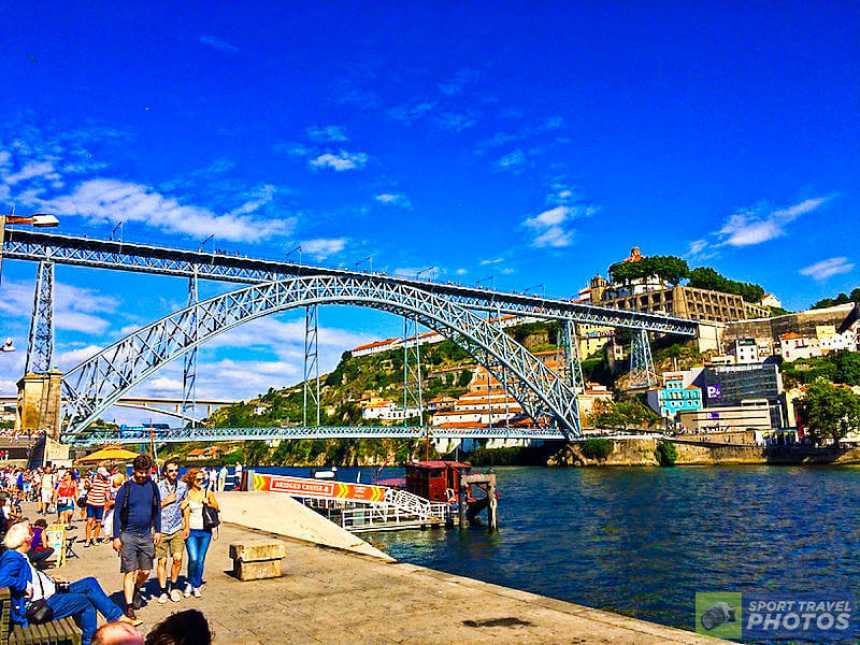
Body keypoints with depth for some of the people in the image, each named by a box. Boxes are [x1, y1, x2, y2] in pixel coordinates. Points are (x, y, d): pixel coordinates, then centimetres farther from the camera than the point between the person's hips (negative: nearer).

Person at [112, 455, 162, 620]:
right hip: (128, 536, -3)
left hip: (146, 535, 3)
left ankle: (136, 590, 38)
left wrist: (158, 530, 6)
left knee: (145, 571, 10)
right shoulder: (125, 488, -8)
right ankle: (129, 606, 7)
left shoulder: (152, 486, 1)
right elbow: (117, 513, -4)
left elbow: (157, 509, 10)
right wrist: (116, 537, -7)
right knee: (130, 572, -2)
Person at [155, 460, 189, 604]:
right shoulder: (158, 487, -5)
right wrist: (166, 501, -12)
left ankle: (174, 587, 13)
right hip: (162, 529, -1)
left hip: (178, 529, 1)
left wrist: (187, 526, 11)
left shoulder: (183, 486, 3)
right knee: (162, 560, 3)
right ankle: (164, 591, 18)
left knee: (178, 558, -8)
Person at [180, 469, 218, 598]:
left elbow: (217, 508, 9)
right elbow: (186, 512, -4)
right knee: (193, 559, -11)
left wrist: (208, 503, -7)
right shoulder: (187, 494, -1)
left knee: (201, 560, 4)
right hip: (191, 531, -2)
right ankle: (190, 583, 14)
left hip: (205, 531, 2)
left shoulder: (208, 493, 5)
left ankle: (196, 586, 20)